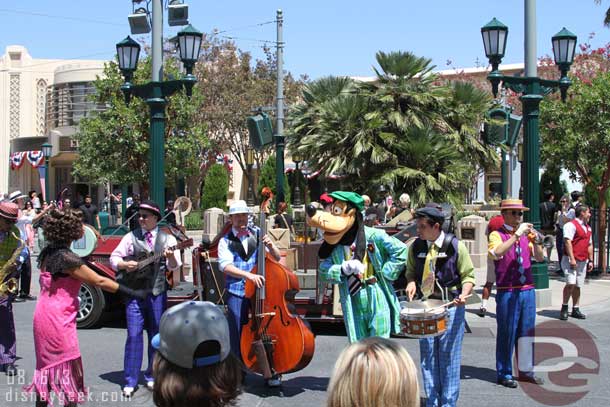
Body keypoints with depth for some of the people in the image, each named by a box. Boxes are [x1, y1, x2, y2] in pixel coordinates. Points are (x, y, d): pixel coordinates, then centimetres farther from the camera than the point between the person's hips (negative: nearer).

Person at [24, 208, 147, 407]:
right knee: (70, 371, -2)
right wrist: (132, 292, -14)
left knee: (47, 367, 17)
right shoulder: (66, 258, -19)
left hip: (43, 315, 9)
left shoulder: (48, 253, 5)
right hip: (58, 321, -9)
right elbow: (99, 281, -18)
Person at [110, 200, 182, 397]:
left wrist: (171, 257, -24)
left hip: (157, 293, 1)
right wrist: (125, 265, -14)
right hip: (134, 291, -1)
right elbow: (114, 258, 6)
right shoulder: (131, 237, 6)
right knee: (134, 335, -4)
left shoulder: (167, 238, 4)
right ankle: (130, 381, 0)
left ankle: (152, 377, 22)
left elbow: (174, 266, -2)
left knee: (156, 334, 8)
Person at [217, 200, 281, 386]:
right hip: (237, 293, -1)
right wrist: (249, 275, -26)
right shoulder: (226, 241, 3)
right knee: (237, 335, 3)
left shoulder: (257, 234, 9)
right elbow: (226, 266, -12)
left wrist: (271, 247, -11)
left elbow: (277, 258, 11)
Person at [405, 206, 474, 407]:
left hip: (451, 307, -3)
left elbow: (468, 275, -1)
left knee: (449, 356, -1)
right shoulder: (416, 247, 1)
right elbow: (411, 271, 17)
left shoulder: (455, 246, -8)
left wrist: (464, 294, -20)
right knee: (427, 356, 6)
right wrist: (411, 283, -6)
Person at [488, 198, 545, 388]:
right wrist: (517, 234, -23)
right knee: (507, 333, 0)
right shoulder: (497, 235, -3)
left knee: (527, 332, 11)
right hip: (507, 292, -5)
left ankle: (525, 370, 21)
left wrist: (536, 243, -16)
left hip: (527, 290, 5)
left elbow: (540, 258, 4)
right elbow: (497, 253, -23)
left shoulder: (527, 234, 12)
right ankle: (504, 374, 9)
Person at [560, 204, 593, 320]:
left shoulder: (588, 228, 18)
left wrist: (590, 260, 17)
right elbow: (567, 242, -16)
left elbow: (590, 245, 23)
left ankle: (575, 310, 15)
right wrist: (572, 259, -21)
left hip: (583, 262, 8)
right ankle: (564, 308, -5)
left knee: (578, 286, 9)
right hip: (571, 261, -8)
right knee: (571, 283, -17)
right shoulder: (571, 225, -9)